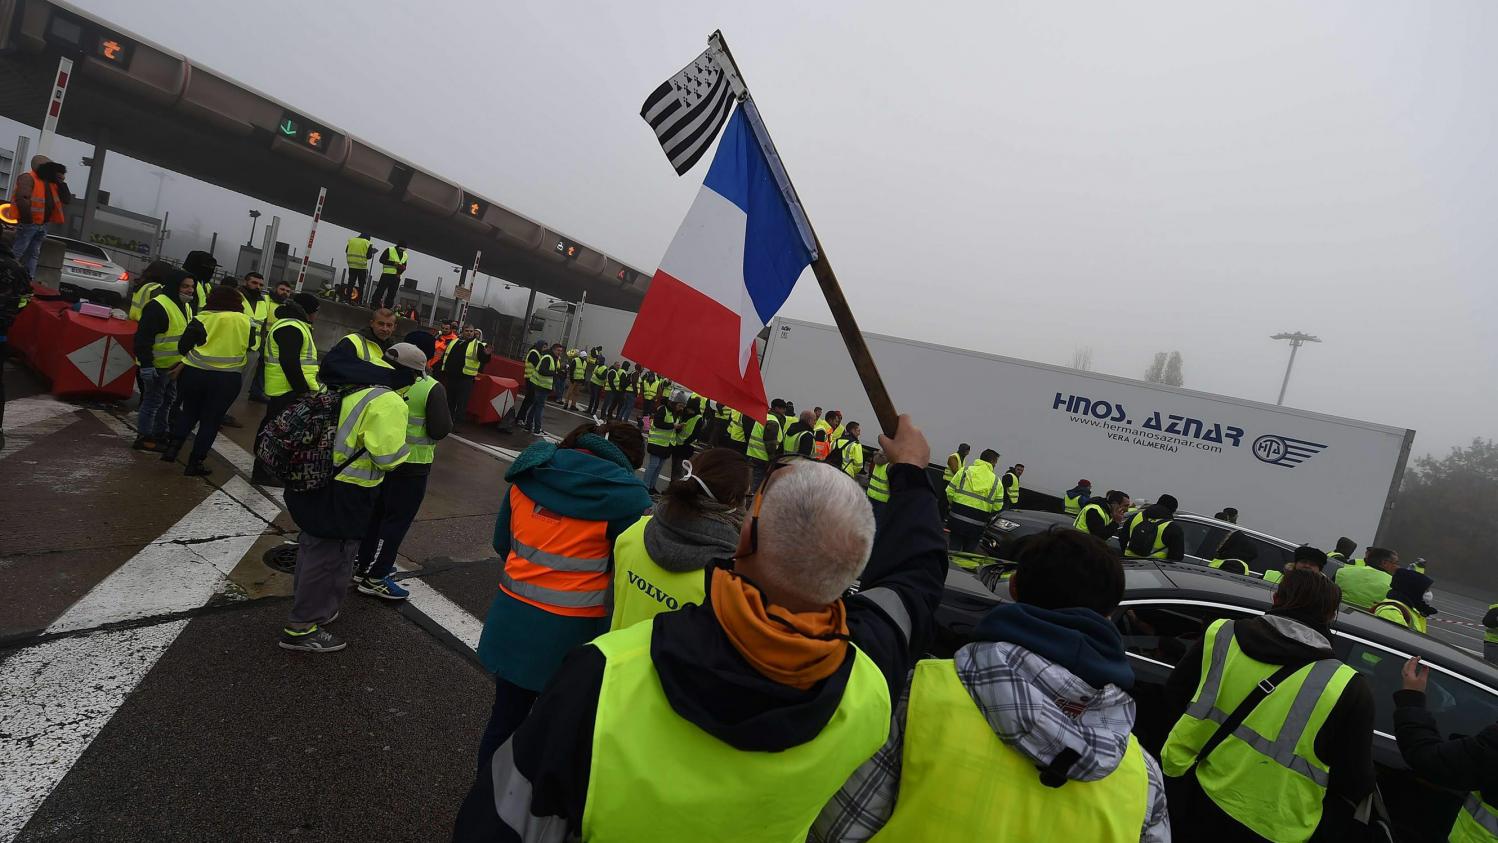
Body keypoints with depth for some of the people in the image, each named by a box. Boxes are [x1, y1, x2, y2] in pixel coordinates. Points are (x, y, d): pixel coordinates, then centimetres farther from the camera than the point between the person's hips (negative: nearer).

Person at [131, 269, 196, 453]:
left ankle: (161, 434, 31)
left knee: (168, 400, 18)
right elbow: (144, 337, -22)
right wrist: (146, 365, -24)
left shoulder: (185, 307, 10)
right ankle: (143, 438, 9)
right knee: (152, 401, -1)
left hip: (174, 365, 9)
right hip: (157, 366, -9)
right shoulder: (157, 305, -19)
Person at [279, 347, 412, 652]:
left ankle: (310, 606, 46)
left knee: (313, 545, 25)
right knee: (330, 557, 7)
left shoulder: (347, 383, 6)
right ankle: (302, 628, 20)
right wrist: (403, 450, -3)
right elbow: (390, 457, -23)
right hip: (344, 496, -9)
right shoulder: (387, 402, -22)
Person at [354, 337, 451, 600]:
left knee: (376, 512, 21)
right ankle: (375, 577, 11)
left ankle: (363, 563, 35)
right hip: (412, 466, -6)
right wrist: (442, 418, 0)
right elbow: (441, 430, -19)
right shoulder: (431, 388, -19)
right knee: (397, 519, 5)